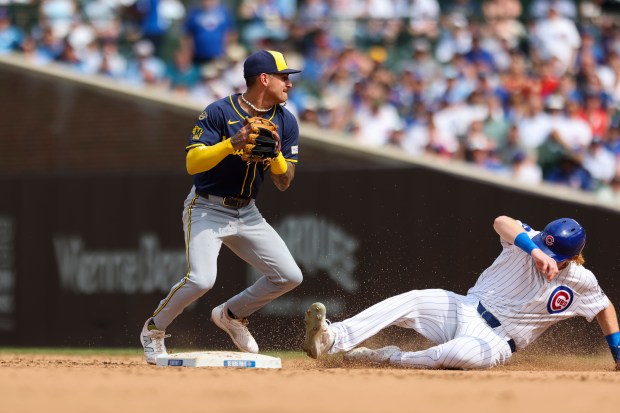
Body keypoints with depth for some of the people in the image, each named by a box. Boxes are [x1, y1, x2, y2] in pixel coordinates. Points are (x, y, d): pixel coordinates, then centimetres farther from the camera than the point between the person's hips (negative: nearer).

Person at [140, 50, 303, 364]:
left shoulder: (285, 123, 1)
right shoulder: (220, 112, -16)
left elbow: (283, 183, 0)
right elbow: (192, 163, -22)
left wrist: (275, 154, -20)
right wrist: (232, 144, -35)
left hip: (247, 214, 6)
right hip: (207, 209, -6)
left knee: (290, 277, -2)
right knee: (202, 279, -26)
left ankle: (231, 315, 22)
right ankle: (154, 329, 1)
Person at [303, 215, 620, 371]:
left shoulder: (581, 283, -7)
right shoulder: (528, 243, -9)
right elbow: (502, 222, -31)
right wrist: (533, 250, -48)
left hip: (495, 340, -2)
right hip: (466, 309, 2)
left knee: (464, 352, -39)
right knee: (409, 301, -26)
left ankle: (388, 358, -20)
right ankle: (331, 339, -39)